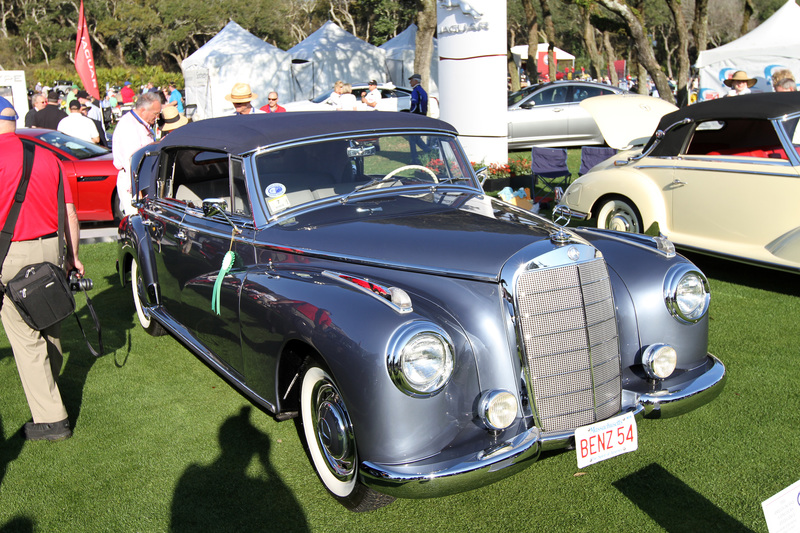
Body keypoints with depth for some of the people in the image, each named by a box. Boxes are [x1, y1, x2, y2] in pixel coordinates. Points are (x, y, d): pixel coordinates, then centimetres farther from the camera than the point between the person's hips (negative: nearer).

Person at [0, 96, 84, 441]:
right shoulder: (46, 156, 7)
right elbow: (70, 214, 11)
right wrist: (73, 256, 19)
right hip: (50, 248, 7)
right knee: (49, 324, 23)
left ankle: (51, 418, 3)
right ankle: (51, 384, 44)